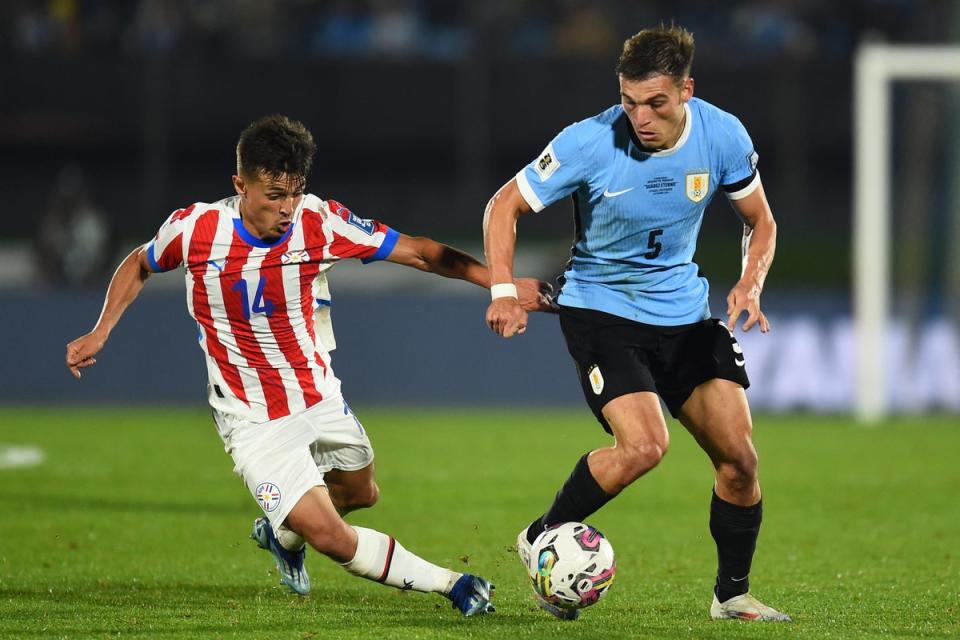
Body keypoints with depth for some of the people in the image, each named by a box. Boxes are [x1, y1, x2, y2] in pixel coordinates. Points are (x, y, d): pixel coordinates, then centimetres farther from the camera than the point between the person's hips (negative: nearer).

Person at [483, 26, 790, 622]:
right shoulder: (591, 142, -21)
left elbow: (761, 222, 4)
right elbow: (505, 204, -11)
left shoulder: (723, 136, -11)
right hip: (601, 307, -4)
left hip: (685, 311, 4)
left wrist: (751, 283, -15)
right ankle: (541, 540, -2)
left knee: (739, 456, -3)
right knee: (644, 446, -24)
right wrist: (504, 291, -25)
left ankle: (732, 593, 18)